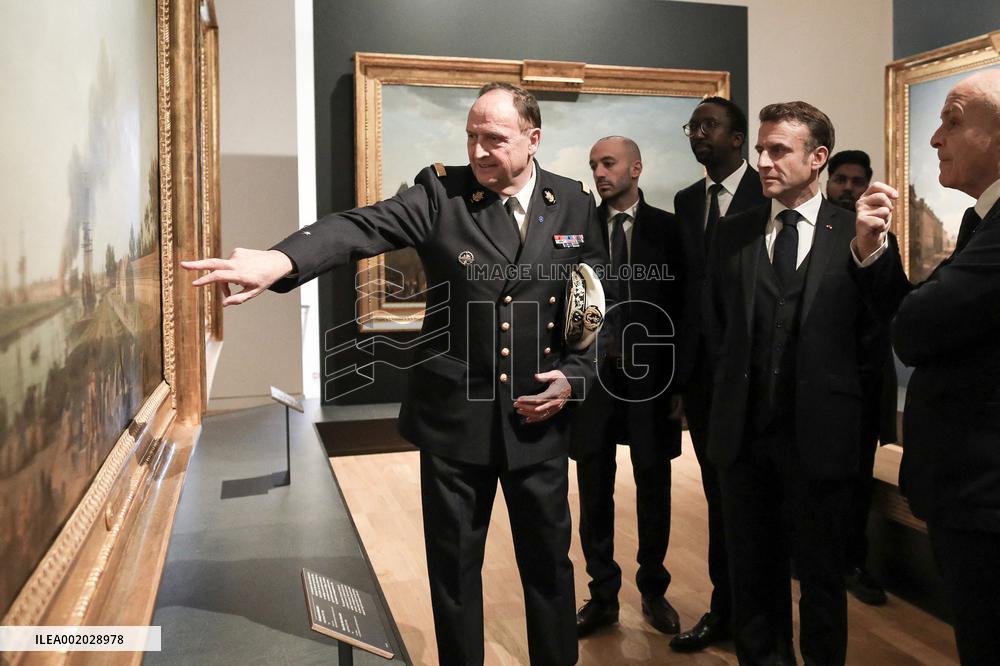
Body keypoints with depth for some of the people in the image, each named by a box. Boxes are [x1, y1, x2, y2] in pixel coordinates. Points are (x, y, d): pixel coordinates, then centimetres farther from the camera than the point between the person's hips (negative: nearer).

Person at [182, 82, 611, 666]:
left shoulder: (576, 204, 0)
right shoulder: (442, 191, -7)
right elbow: (361, 227, -22)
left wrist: (575, 376, -7)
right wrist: (279, 260, -40)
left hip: (539, 419, 2)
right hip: (454, 417, -1)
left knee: (549, 563, 16)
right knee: (454, 568, 14)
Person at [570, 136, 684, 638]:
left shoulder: (668, 228, 1)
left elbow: (683, 303, 0)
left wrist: (680, 375, -5)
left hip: (651, 375, 0)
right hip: (592, 373, 1)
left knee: (653, 488, 11)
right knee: (595, 491, 9)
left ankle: (653, 591, 28)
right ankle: (603, 594, 24)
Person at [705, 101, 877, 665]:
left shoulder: (856, 234, -4)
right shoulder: (734, 232, 5)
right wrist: (736, 381, 8)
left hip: (818, 432, -3)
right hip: (744, 427, 3)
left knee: (821, 571, 13)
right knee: (753, 569, 15)